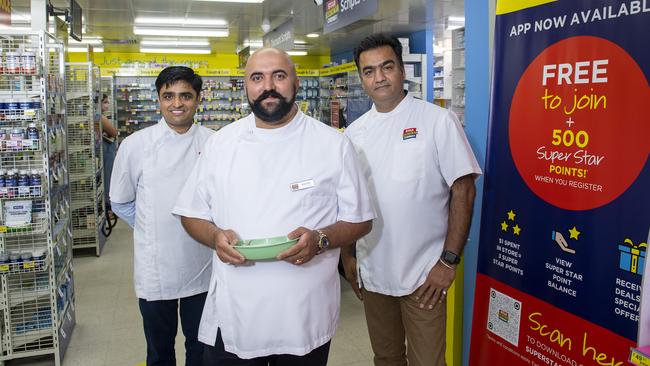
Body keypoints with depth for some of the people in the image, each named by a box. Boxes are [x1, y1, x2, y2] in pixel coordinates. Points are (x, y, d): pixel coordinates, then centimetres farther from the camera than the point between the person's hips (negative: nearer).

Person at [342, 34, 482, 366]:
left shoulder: (437, 121, -8)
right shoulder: (355, 132, 5)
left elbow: (463, 190, -10)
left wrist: (449, 261, -13)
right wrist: (347, 255, 9)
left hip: (423, 275, -4)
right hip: (371, 272, 5)